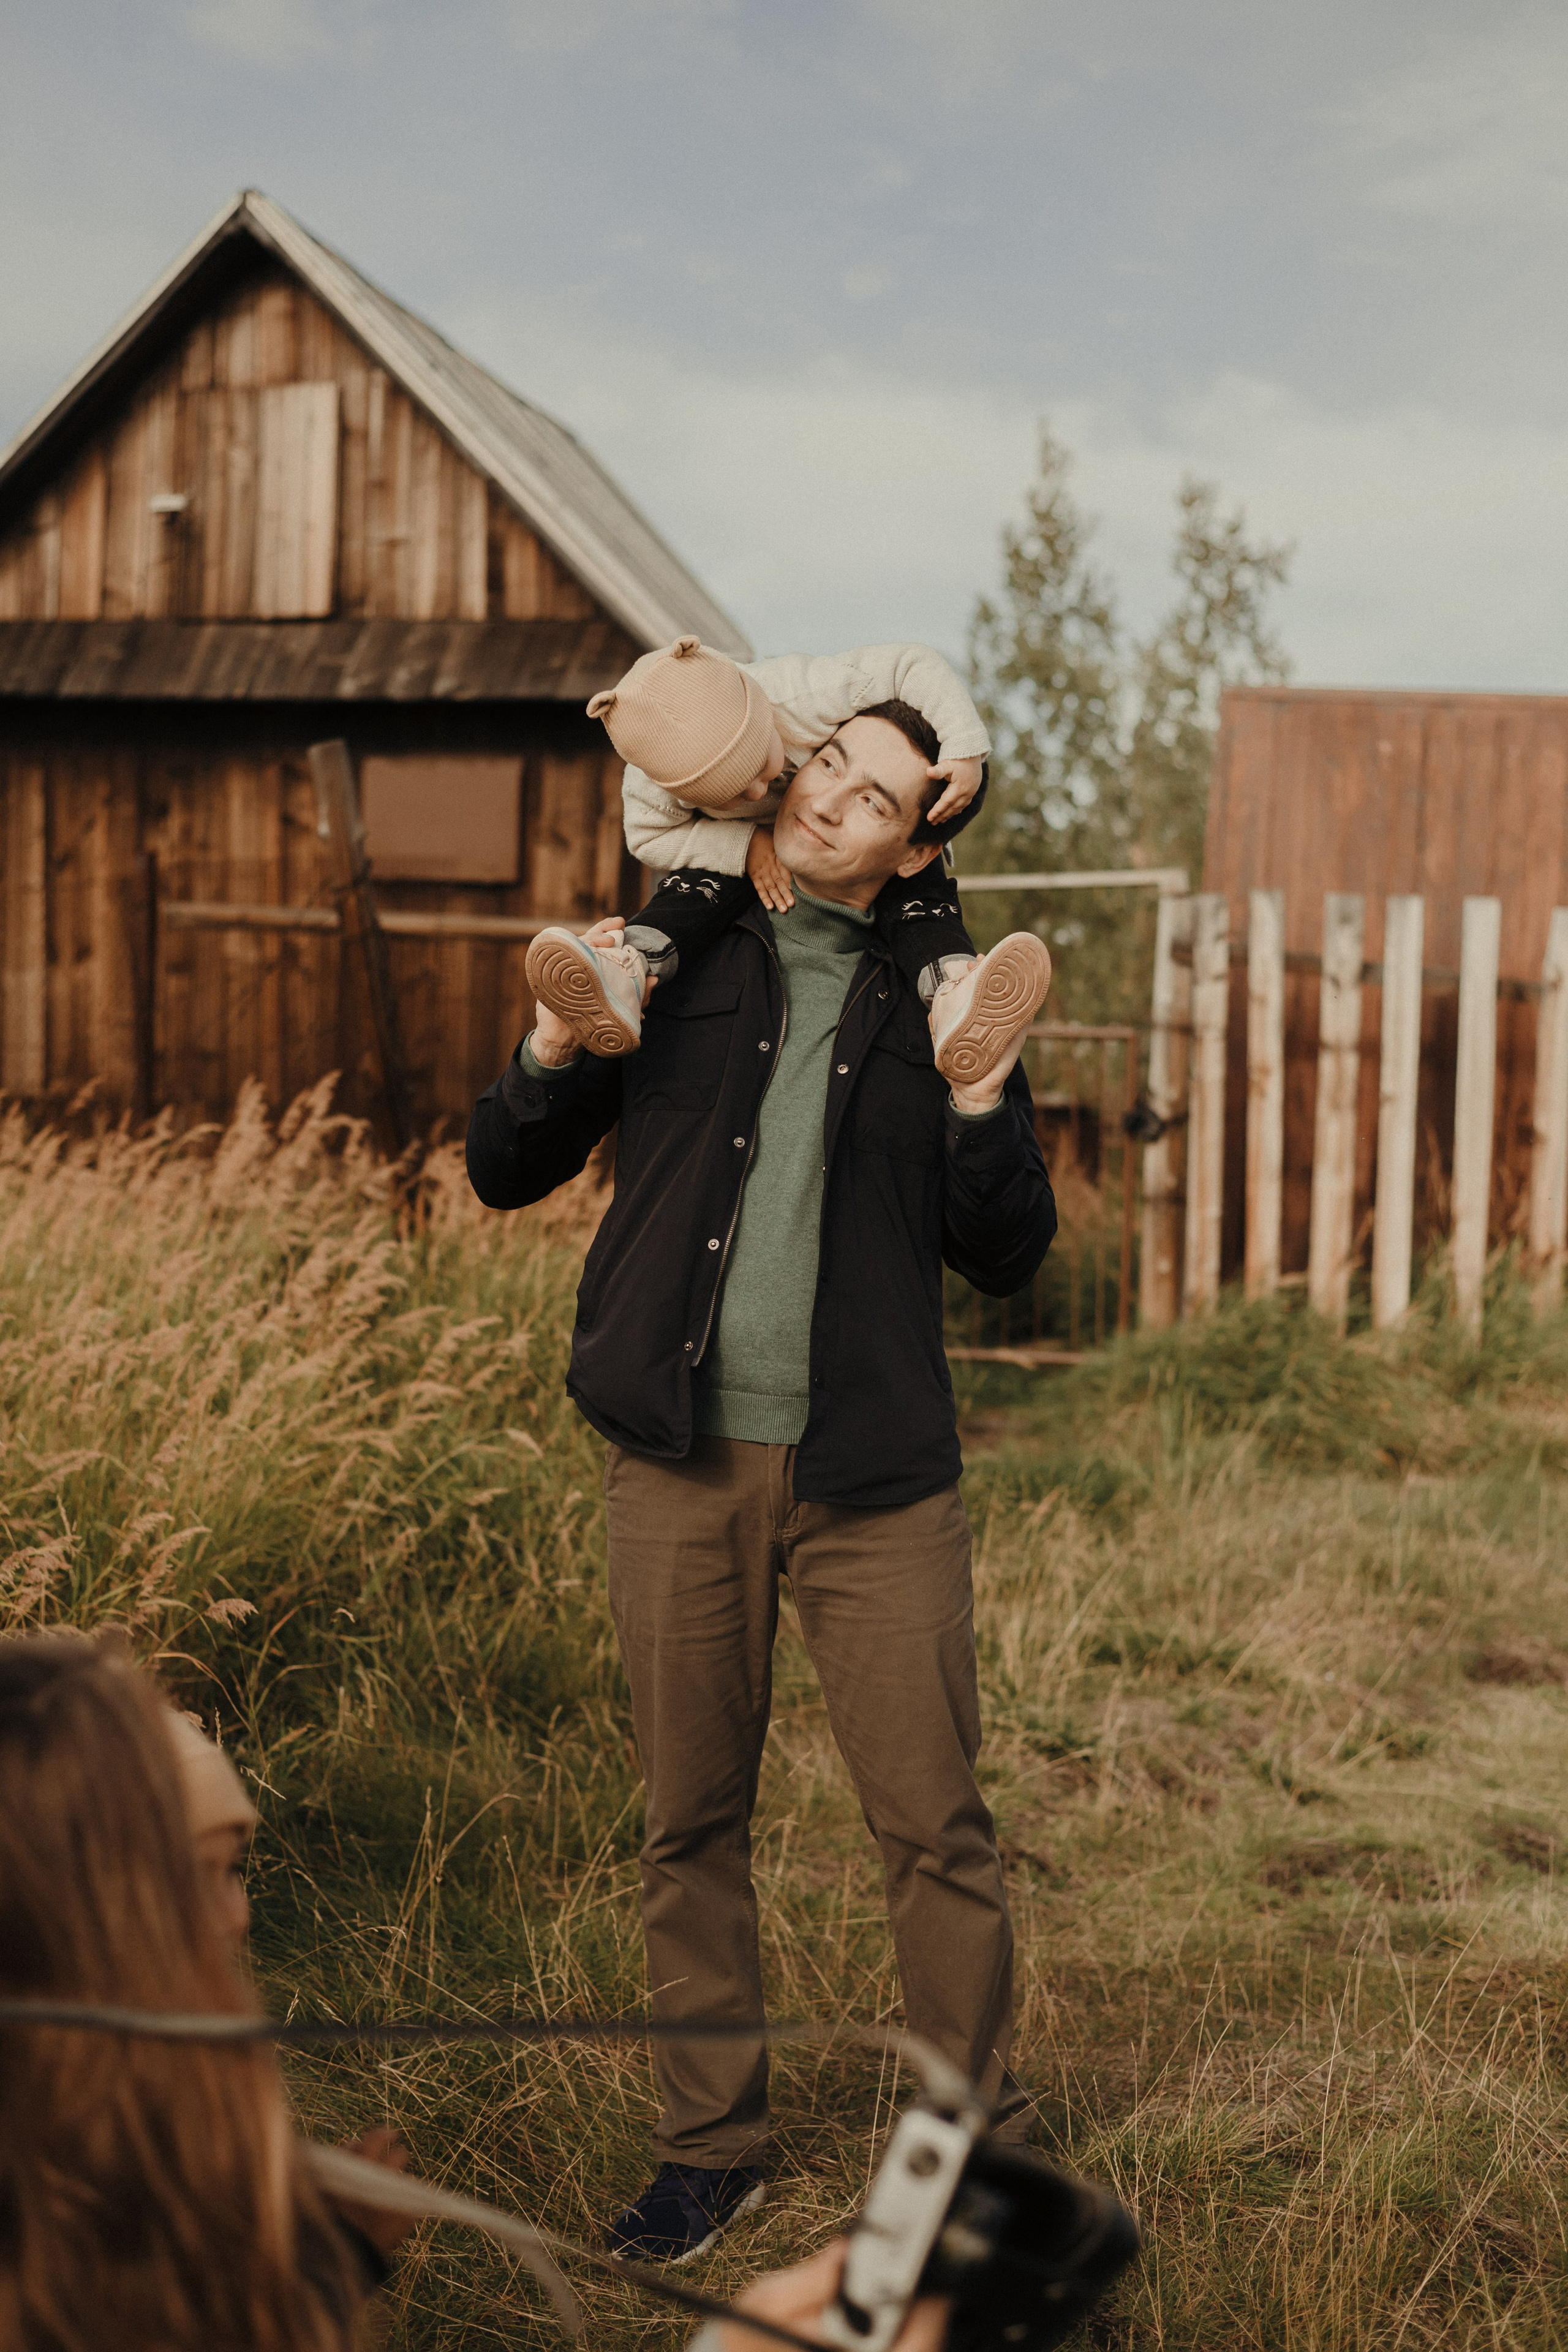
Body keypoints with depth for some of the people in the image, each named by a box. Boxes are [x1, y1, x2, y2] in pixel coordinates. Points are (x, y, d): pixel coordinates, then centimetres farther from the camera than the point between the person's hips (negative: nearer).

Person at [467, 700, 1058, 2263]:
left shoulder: (937, 998, 8)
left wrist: (980, 1106, -9)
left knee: (934, 1827, 1)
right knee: (691, 1826, 10)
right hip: (682, 1460, 1)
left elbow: (1007, 1258, 7)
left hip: (874, 1469, -1)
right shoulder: (675, 961, 8)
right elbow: (504, 1174, 9)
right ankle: (709, 2147, 26)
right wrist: (555, 1046, -9)